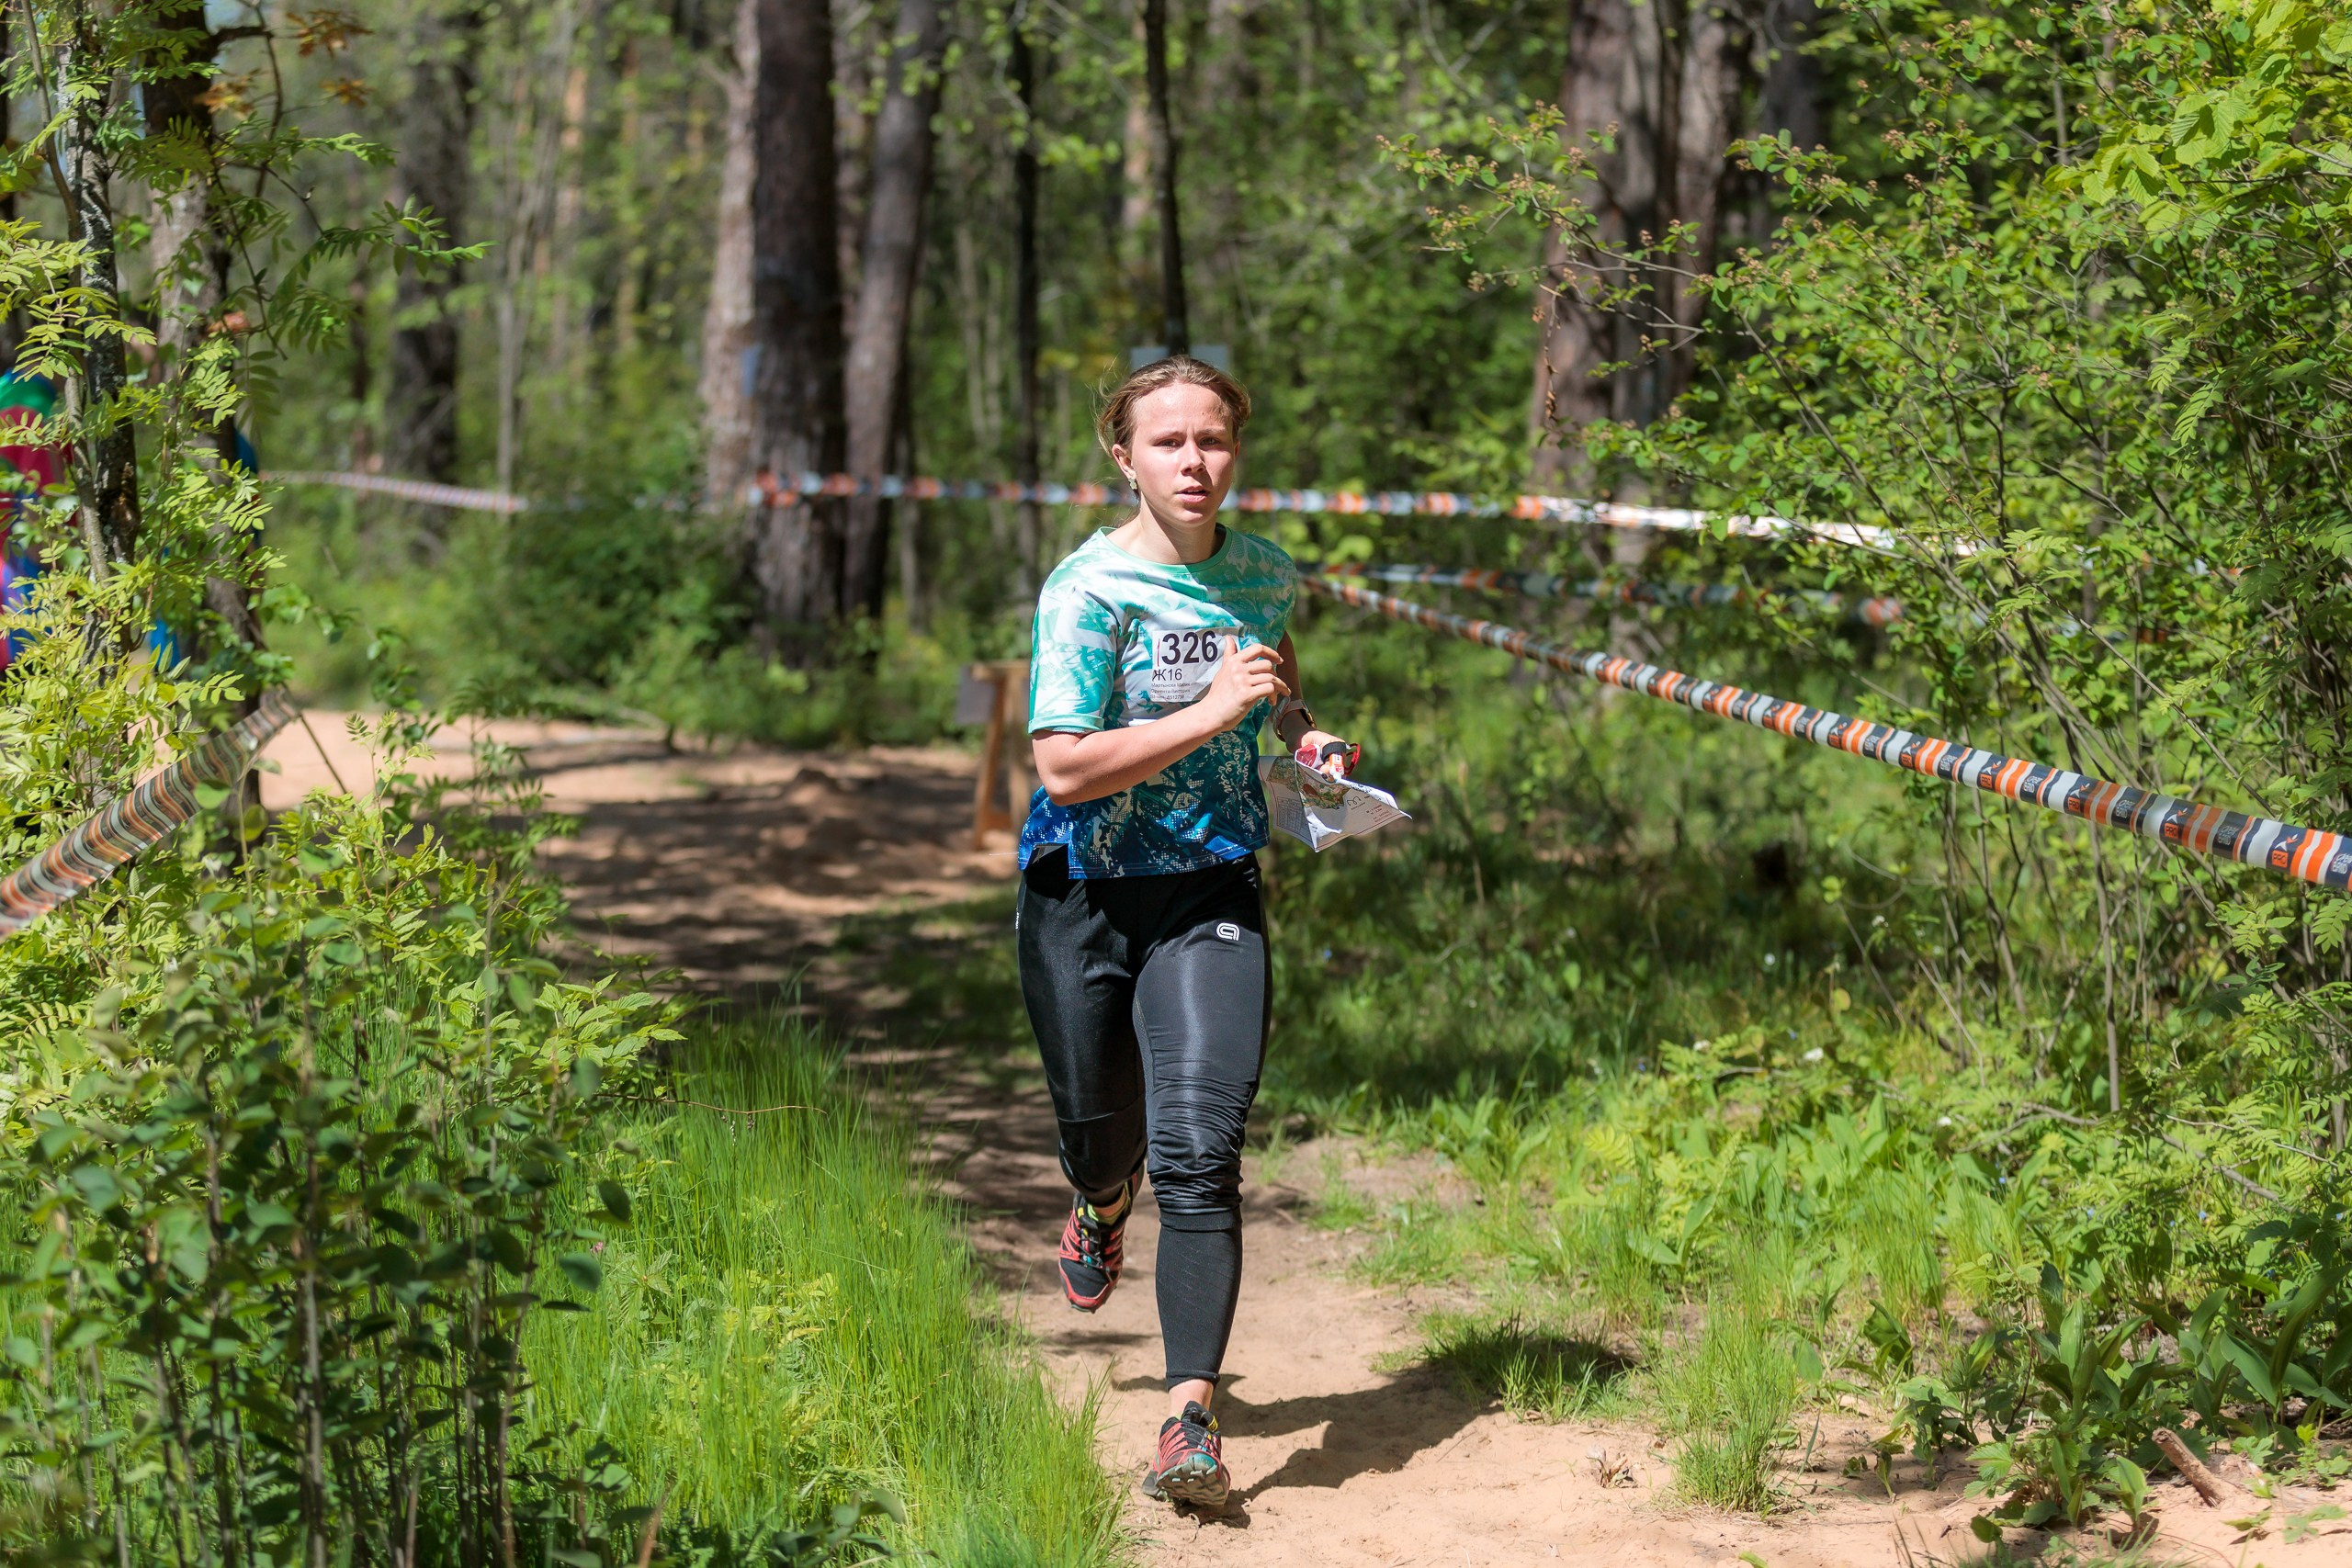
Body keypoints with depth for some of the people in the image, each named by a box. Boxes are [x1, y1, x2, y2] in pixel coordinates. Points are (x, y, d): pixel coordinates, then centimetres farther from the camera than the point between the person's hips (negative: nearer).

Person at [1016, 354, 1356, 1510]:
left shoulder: (1265, 577, 2)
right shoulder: (1088, 589, -14)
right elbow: (1065, 767, -22)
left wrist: (1306, 736, 6)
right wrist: (1211, 713, -26)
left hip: (1211, 893, 2)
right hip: (1083, 894, -2)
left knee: (1199, 1154, -14)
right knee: (1103, 1139, 16)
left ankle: (1190, 1417, -14)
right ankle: (1102, 1202, 55)